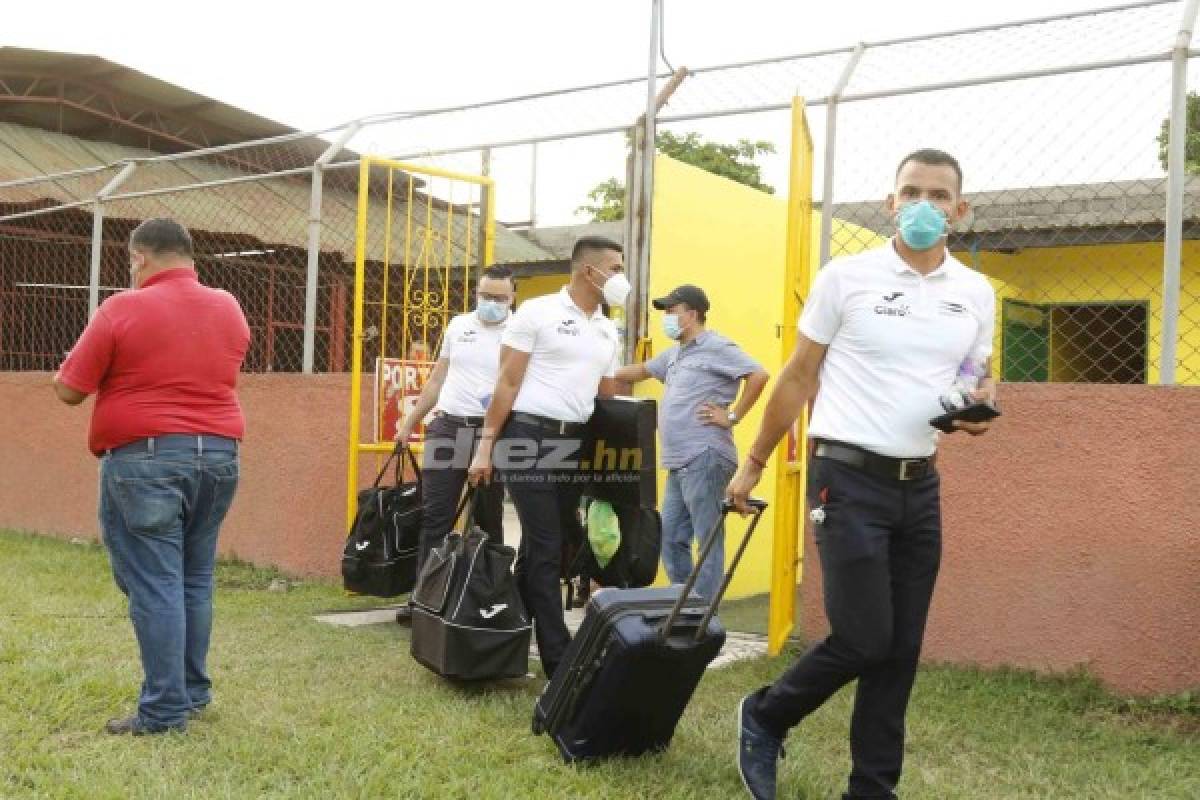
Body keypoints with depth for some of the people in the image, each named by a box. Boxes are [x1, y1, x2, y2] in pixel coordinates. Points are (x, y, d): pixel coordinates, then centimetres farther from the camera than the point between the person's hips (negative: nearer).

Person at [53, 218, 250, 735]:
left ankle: (165, 710, 1)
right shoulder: (230, 309, 8)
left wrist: (65, 370, 16)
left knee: (154, 584, -1)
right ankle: (193, 692, 21)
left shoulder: (123, 309, -9)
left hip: (145, 460, -5)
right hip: (219, 455, 6)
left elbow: (69, 391, -4)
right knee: (195, 579, 14)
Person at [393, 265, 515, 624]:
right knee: (435, 517, 0)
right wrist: (410, 422, 18)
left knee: (488, 520, 8)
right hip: (447, 428, 3)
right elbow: (437, 379, 18)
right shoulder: (458, 325, 11)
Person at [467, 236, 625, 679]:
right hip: (530, 437, -7)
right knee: (546, 549, -6)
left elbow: (606, 398, 18)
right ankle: (558, 658, -1)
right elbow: (507, 383, -6)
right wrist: (486, 445, -10)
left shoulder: (608, 331, 15)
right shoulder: (537, 312, -5)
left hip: (574, 445, 7)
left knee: (542, 546, 10)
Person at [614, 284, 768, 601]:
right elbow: (642, 371, 37)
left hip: (704, 459, -10)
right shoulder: (674, 354, 21)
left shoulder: (716, 348, -7)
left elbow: (759, 375, -16)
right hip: (680, 464, 10)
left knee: (708, 541, -4)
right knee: (671, 538, 13)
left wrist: (733, 416, -14)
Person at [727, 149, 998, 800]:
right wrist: (754, 463, 3)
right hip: (849, 477, -5)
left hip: (920, 485, 5)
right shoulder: (846, 277, -4)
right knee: (865, 640, -9)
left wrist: (982, 404, -6)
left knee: (901, 652, 7)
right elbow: (798, 378, 1)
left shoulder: (976, 293, 8)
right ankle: (764, 718, 17)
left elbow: (977, 378, 19)